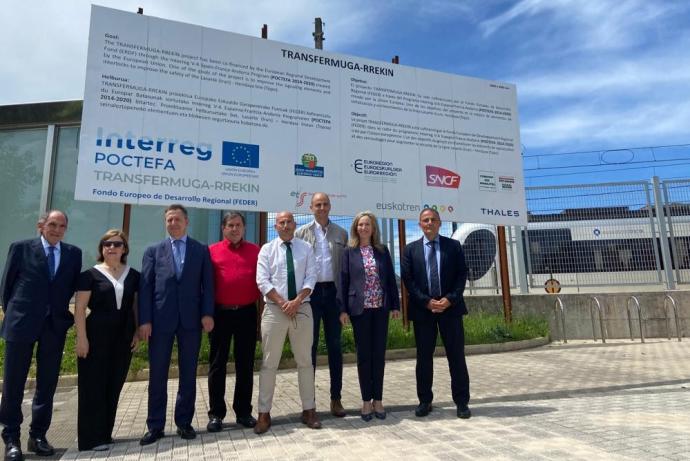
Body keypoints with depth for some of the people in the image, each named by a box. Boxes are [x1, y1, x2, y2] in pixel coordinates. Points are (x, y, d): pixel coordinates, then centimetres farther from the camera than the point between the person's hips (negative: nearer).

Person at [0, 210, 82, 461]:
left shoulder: (73, 253, 6)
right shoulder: (21, 248, 0)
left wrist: (65, 312, 4)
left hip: (55, 325, 2)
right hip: (22, 323, -2)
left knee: (47, 384, 9)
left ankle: (38, 436, 22)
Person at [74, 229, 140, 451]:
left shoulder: (133, 276, 7)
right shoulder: (91, 274, -3)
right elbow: (80, 308, -6)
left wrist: (138, 332, 5)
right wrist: (82, 338, -13)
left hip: (123, 337, 4)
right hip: (96, 336, -4)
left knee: (114, 386, 11)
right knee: (94, 386, 2)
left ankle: (105, 433, 25)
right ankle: (91, 438, 11)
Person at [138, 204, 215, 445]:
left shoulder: (201, 250, 8)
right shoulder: (153, 251, 10)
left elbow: (207, 284, 4)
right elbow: (145, 287, 3)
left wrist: (207, 313, -8)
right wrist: (144, 320, -5)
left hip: (190, 319, 0)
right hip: (160, 319, 0)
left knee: (188, 374, 7)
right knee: (157, 375, 6)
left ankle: (184, 422, 20)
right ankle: (155, 426, 18)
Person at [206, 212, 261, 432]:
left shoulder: (255, 251, 7)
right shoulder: (212, 251, 4)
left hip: (247, 313, 1)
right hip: (220, 313, -1)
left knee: (245, 364, 9)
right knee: (217, 363, 7)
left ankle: (243, 411, 21)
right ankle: (216, 413, 19)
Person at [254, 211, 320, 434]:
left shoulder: (306, 248, 7)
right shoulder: (267, 249, 3)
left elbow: (310, 278, 0)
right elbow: (262, 281, -4)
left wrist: (297, 301, -14)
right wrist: (282, 303, -13)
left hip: (302, 309, 2)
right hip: (274, 309, -1)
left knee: (305, 362, 9)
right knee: (269, 363, 3)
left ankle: (309, 410, 20)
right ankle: (264, 414, 14)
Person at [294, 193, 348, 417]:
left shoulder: (341, 234, 9)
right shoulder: (301, 233, 5)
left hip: (333, 291, 2)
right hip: (311, 292, -1)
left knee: (334, 346, 8)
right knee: (310, 346, 6)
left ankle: (336, 398, 19)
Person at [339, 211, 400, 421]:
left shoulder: (382, 251, 8)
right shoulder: (349, 251, 2)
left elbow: (391, 278, 8)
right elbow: (343, 280, -1)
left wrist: (395, 305, 3)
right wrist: (343, 309, -6)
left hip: (381, 308, 2)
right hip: (360, 309, -2)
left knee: (379, 354, 7)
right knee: (364, 355, 5)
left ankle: (378, 400, 19)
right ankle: (366, 401, 17)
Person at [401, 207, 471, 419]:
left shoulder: (453, 246, 7)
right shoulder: (410, 249, 7)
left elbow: (462, 274, 2)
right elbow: (408, 279, 0)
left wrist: (450, 299, -11)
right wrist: (426, 301, -11)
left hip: (450, 307, 0)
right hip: (422, 309, 0)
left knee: (456, 354, 4)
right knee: (424, 356, 8)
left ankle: (461, 401, 15)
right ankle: (425, 401, 20)